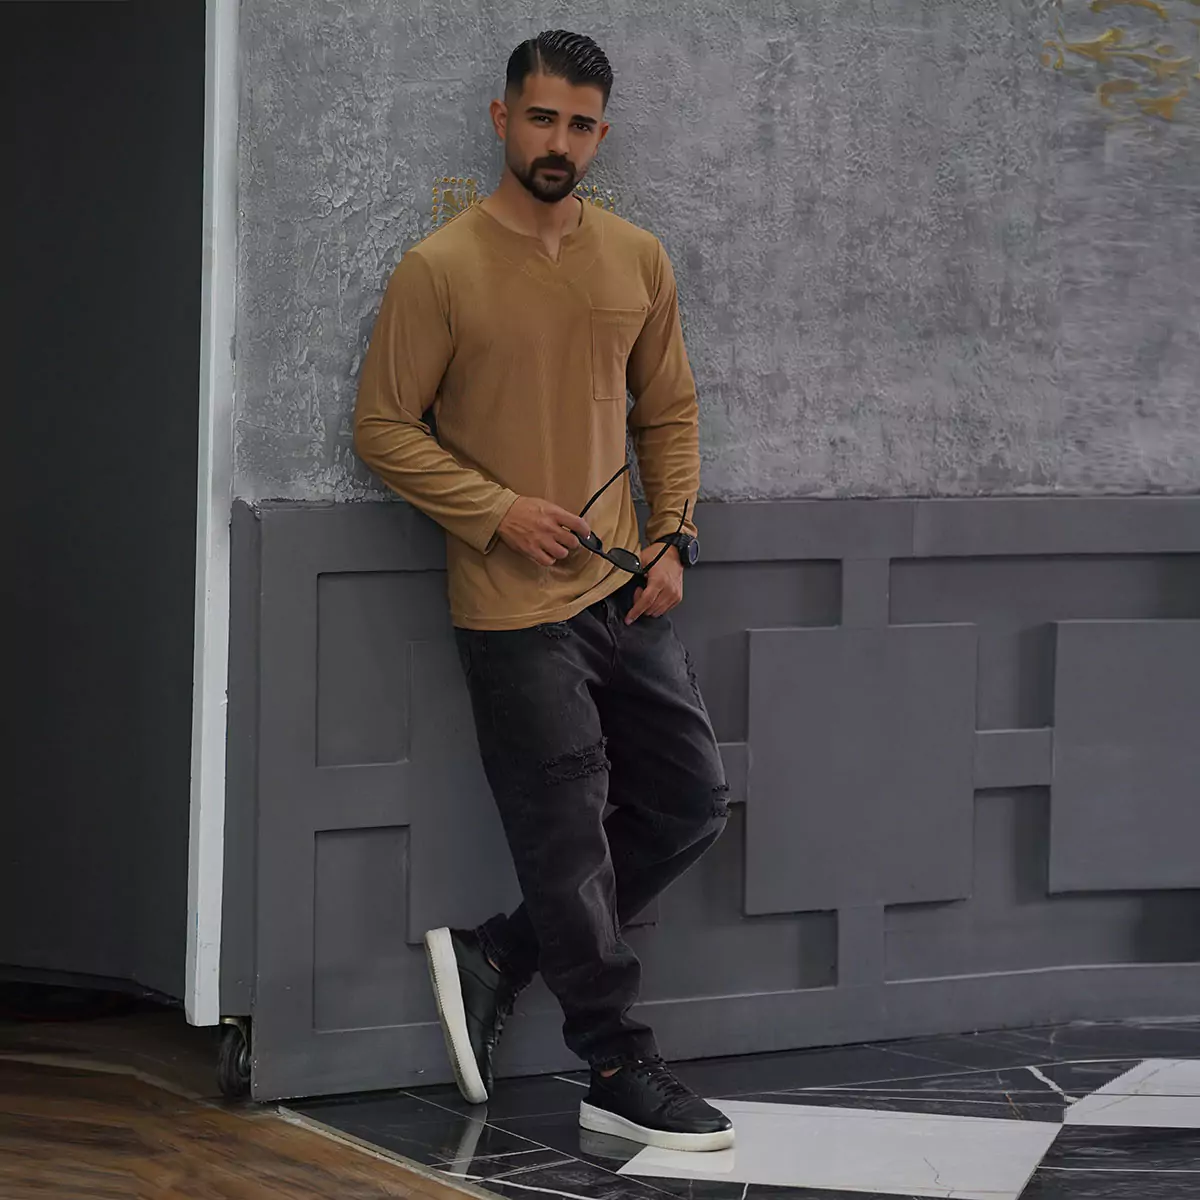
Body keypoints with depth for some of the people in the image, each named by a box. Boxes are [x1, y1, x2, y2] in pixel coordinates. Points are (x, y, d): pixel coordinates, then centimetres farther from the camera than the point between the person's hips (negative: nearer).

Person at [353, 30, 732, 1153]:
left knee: (691, 800, 8)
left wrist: (673, 538, 3)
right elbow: (384, 428, -7)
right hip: (516, 607, -6)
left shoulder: (637, 260, 6)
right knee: (569, 840, -1)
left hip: (626, 594, 6)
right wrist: (500, 509, -16)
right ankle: (619, 1073, 8)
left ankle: (496, 956, 19)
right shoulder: (439, 270, -9)